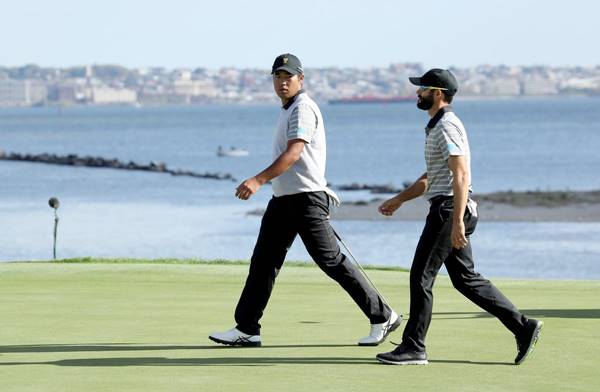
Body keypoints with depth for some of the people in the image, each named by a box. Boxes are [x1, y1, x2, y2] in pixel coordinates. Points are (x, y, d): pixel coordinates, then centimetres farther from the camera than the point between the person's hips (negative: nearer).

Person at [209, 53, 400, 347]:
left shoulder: (303, 108, -13)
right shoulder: (287, 110, 18)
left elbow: (293, 153, -25)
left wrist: (259, 180, -36)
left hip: (306, 198, -10)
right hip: (282, 200, 10)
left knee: (332, 262, -7)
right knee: (262, 262, 5)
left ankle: (382, 317, 1)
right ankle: (247, 329, 7)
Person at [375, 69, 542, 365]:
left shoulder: (447, 126, -13)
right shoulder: (437, 126, 20)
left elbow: (461, 176, -23)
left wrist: (457, 221, -29)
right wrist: (399, 200, 28)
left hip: (449, 208, -10)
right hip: (451, 211, 10)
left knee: (421, 276, -5)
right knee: (465, 279, 11)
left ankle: (413, 348, -1)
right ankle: (523, 327, 9)